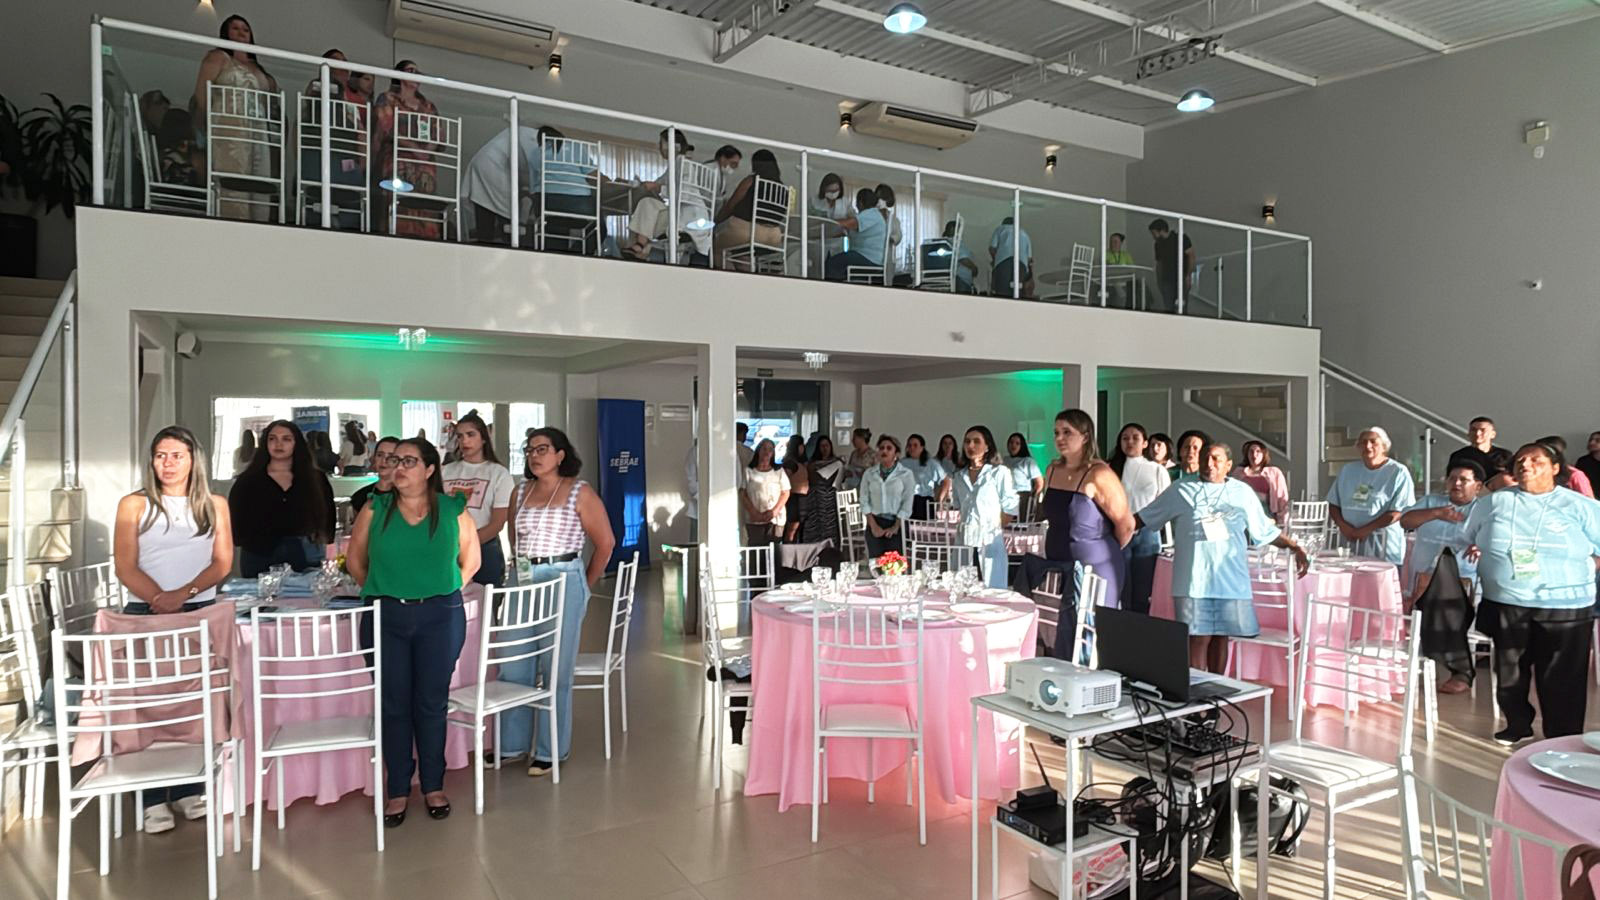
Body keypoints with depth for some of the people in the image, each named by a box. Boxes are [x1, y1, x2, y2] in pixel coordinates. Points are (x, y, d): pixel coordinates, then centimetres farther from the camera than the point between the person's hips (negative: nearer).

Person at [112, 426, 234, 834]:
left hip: (201, 613, 1)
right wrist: (159, 599, -18)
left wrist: (183, 593, -15)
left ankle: (189, 790, 11)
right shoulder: (134, 504, 4)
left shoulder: (214, 505, 8)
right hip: (145, 615, -1)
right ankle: (154, 800, 1)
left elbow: (222, 563, 1)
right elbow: (125, 567, -4)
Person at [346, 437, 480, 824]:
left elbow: (471, 560, 10)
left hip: (440, 617, -1)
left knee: (432, 702, 7)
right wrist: (381, 591, 6)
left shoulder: (453, 510, 0)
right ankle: (397, 789, 20)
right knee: (394, 704, 7)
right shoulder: (375, 509, 2)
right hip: (386, 618, 1)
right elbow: (355, 560, 11)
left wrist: (442, 593, 6)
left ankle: (433, 785, 22)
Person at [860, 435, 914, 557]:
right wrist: (873, 525, -5)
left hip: (897, 524, -2)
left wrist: (896, 527, -9)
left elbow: (907, 504, -3)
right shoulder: (869, 474, 9)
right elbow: (864, 501, 6)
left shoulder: (906, 474, 1)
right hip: (874, 524, 2)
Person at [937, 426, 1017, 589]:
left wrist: (994, 528, -2)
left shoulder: (999, 472, 2)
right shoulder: (958, 476, 16)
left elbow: (1010, 508, -1)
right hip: (963, 541, 4)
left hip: (990, 541, -4)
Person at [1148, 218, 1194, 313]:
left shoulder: (1181, 238, -3)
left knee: (1179, 306, -11)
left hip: (1181, 279, -5)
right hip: (1166, 280, 5)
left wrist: (1189, 275, -13)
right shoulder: (1158, 244, 14)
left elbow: (1191, 255, -6)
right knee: (1167, 308, -4)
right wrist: (1158, 282, 14)